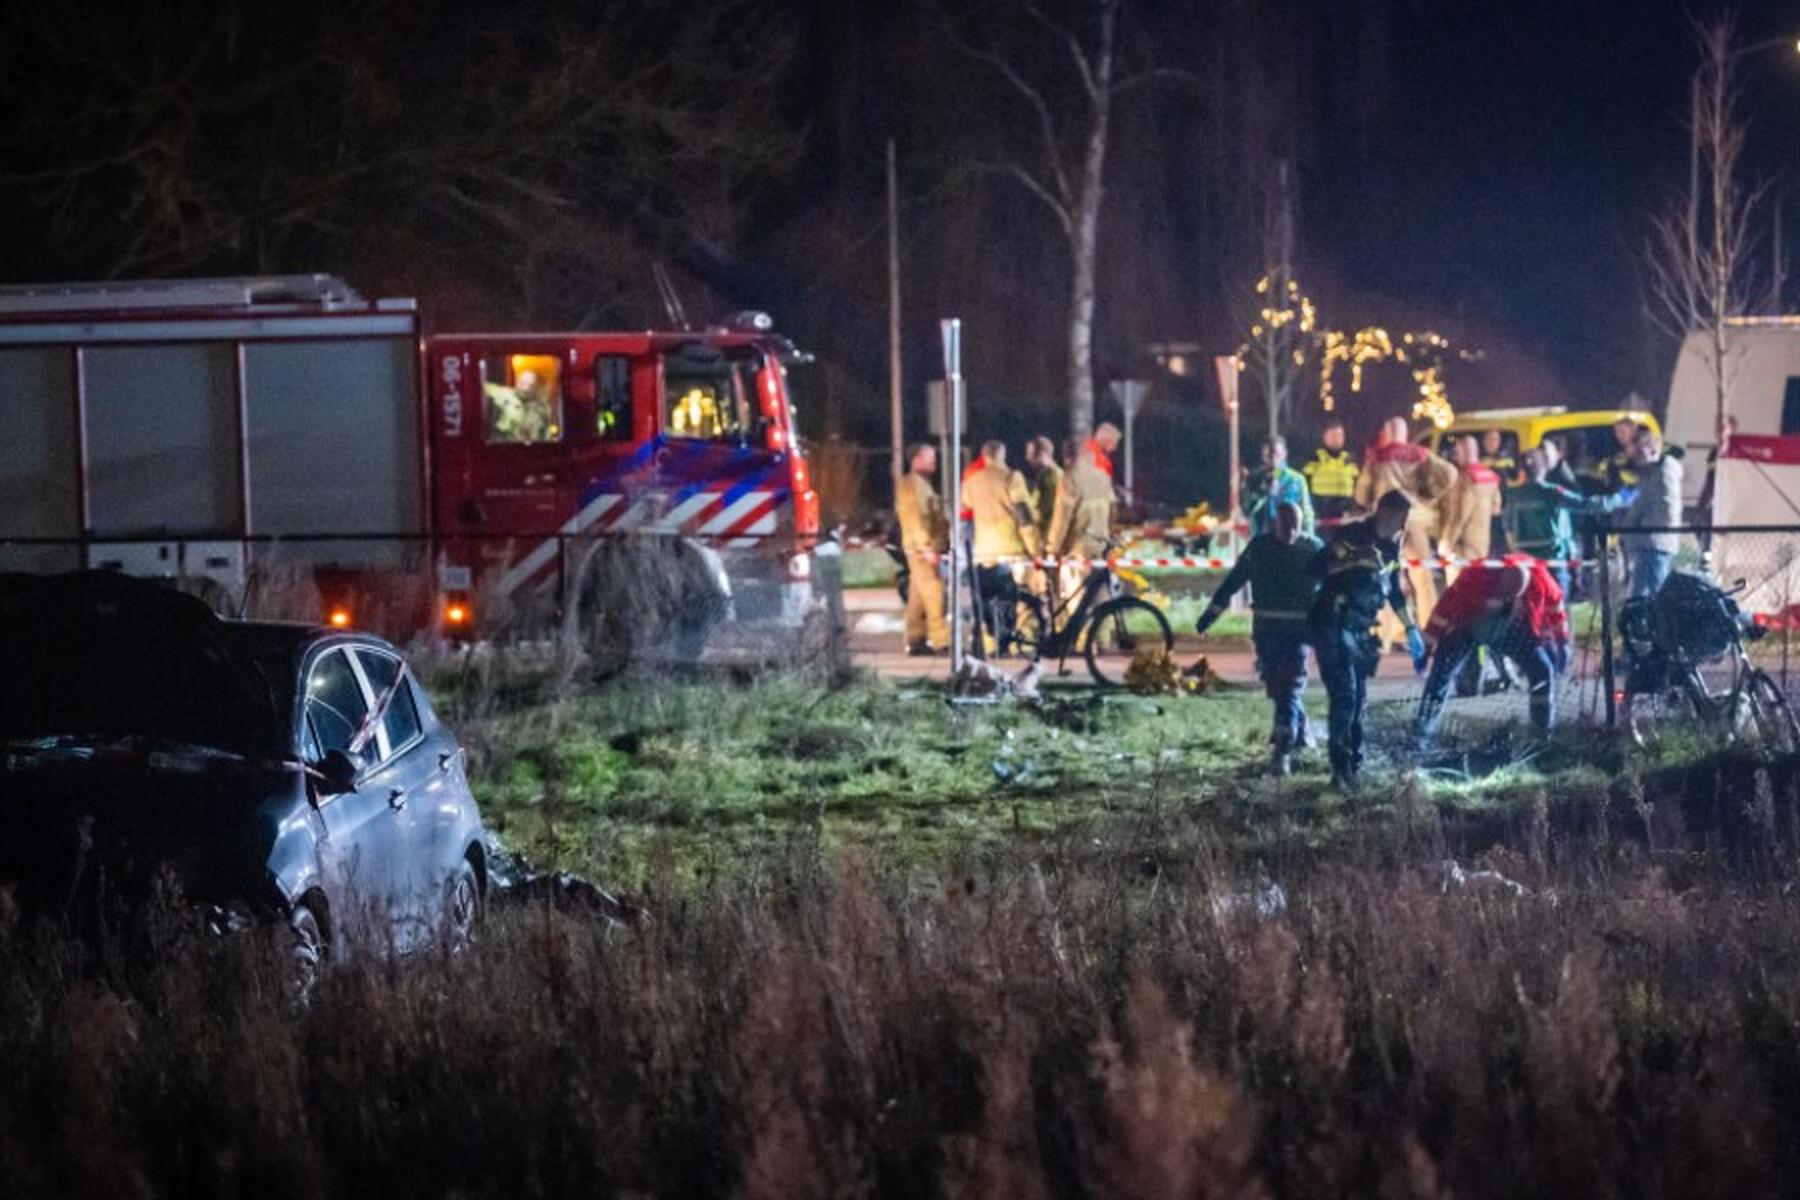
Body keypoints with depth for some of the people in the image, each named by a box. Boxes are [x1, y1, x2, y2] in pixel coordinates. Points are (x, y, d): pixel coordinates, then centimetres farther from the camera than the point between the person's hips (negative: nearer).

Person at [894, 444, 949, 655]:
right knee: (933, 593, -12)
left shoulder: (922, 483, 20)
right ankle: (941, 641, -14)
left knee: (919, 595, 11)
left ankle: (915, 641, 14)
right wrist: (927, 548, -24)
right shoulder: (911, 485, -12)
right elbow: (915, 519, -20)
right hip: (921, 548, -10)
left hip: (926, 549, 10)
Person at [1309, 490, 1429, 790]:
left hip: (1360, 629, 8)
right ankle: (1342, 766, -13)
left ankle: (1354, 765, 14)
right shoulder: (1352, 535, -12)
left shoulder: (1391, 546, 12)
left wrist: (1411, 629, 24)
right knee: (1344, 695, -15)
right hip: (1333, 626, -8)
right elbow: (1317, 568, -21)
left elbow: (1394, 590, 24)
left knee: (1358, 700, 8)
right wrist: (1353, 561, -32)